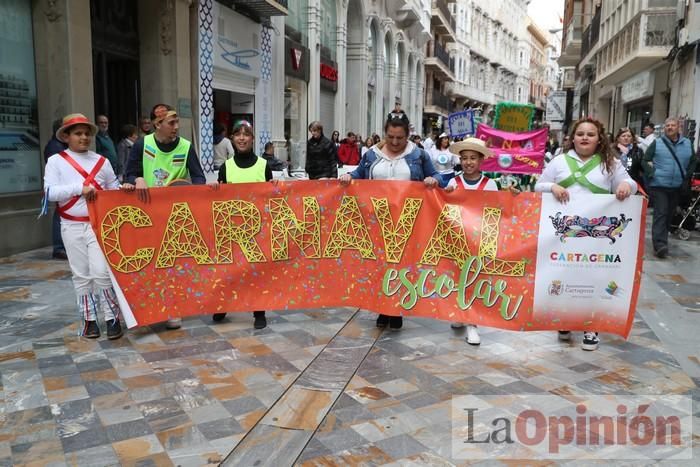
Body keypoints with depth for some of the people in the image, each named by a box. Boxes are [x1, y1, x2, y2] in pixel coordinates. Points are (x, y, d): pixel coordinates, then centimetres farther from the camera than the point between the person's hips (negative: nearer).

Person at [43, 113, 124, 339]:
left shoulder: (101, 161, 7)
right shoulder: (56, 161, 2)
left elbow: (114, 190, 13)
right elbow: (50, 192, -9)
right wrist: (80, 188, -18)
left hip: (99, 224, 0)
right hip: (72, 226, 0)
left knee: (102, 272, -9)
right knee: (81, 275, 7)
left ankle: (112, 318, 3)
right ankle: (89, 319, 19)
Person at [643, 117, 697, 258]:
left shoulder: (687, 144, 9)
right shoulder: (656, 143, 0)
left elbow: (693, 162, 16)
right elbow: (645, 161, 1)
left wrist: (686, 176, 4)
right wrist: (652, 174, -11)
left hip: (677, 187, 4)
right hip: (658, 185, -4)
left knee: (670, 214, 12)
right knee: (660, 213, -13)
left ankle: (661, 240, 25)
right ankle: (660, 244, -19)